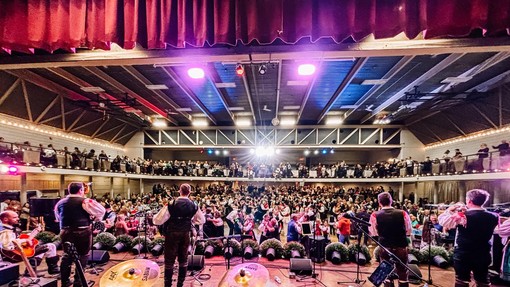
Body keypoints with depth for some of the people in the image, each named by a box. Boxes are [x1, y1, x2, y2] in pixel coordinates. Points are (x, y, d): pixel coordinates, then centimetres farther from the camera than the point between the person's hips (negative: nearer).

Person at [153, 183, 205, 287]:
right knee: (183, 260, 15)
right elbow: (202, 220, 6)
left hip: (172, 235, -3)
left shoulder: (171, 204, -16)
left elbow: (158, 220, -15)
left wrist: (154, 216, 6)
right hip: (186, 235, 3)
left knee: (169, 260, 9)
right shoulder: (194, 205, -4)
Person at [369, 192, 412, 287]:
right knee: (402, 273, 16)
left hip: (385, 247, -1)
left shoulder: (375, 215, -11)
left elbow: (373, 233, -2)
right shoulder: (403, 213, -9)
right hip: (401, 246, 1)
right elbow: (409, 231, 2)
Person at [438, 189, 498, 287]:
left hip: (463, 255, -4)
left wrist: (449, 210, 2)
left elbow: (442, 222, -10)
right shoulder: (493, 217, -3)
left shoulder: (462, 216, -18)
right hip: (483, 256, 4)